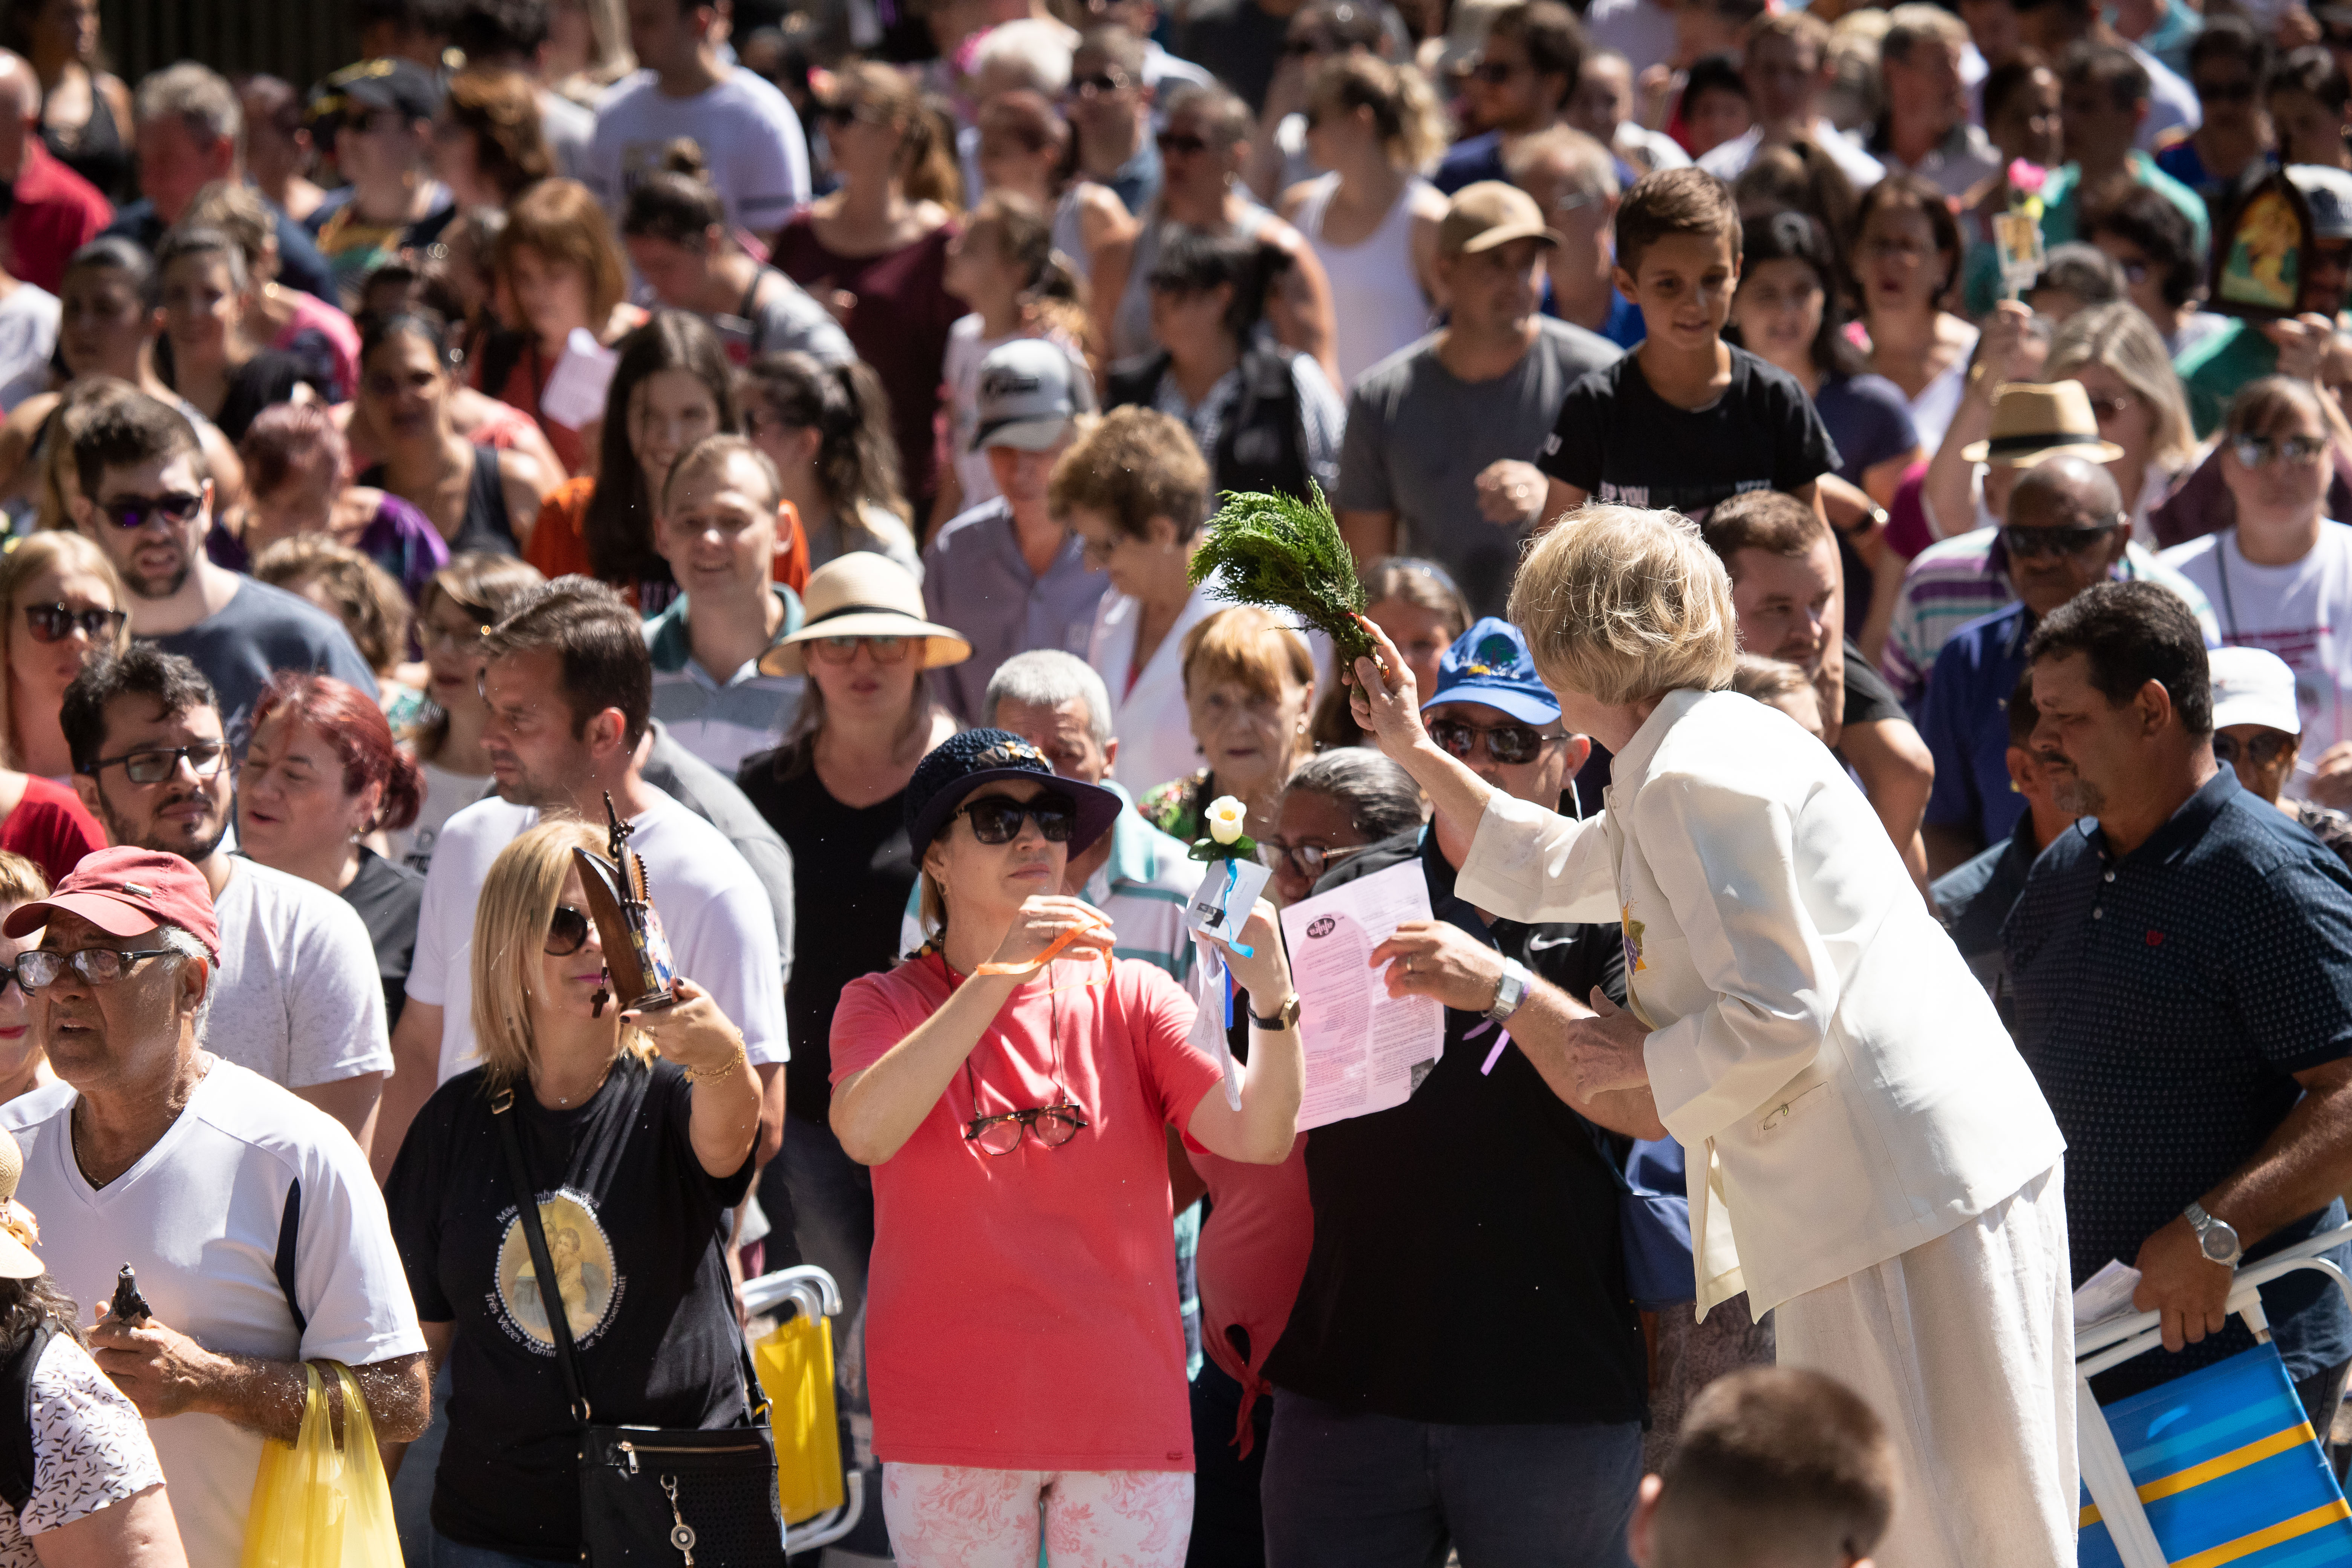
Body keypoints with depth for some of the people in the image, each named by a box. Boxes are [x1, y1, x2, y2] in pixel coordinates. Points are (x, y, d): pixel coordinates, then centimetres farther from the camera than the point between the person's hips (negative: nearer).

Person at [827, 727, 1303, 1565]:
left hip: (1126, 1419, 1)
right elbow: (864, 1132, -18)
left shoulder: (1128, 996, 7)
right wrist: (998, 976, -25)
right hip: (952, 1432, -1)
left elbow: (1258, 1136, -7)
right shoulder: (887, 1004, 4)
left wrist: (1273, 1002, -27)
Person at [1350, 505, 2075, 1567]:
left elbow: (1778, 1018, -19)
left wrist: (1639, 1059, -3)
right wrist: (1416, 754, 40)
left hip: (1900, 1188, -10)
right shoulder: (1704, 749, 20)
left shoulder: (1691, 779, -13)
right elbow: (1552, 871, 39)